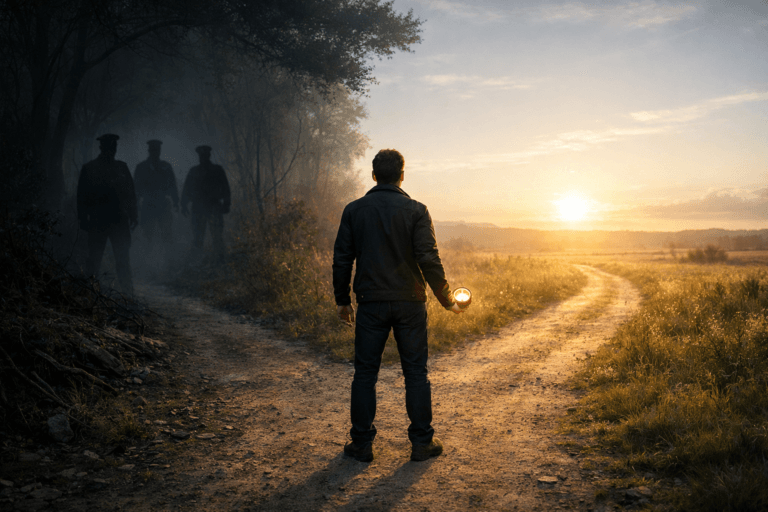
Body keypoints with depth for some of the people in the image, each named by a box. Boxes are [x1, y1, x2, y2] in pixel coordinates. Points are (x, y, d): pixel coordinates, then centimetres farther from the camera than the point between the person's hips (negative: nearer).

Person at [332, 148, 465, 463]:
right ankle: (422, 442, 15)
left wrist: (342, 300, 14)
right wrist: (446, 298, -1)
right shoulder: (415, 210, -5)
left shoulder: (354, 210, 3)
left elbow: (342, 259, 4)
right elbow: (429, 258, -11)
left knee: (365, 373, 9)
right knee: (416, 372, 9)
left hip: (371, 303, 1)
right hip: (409, 302, -1)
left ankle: (362, 443, 15)